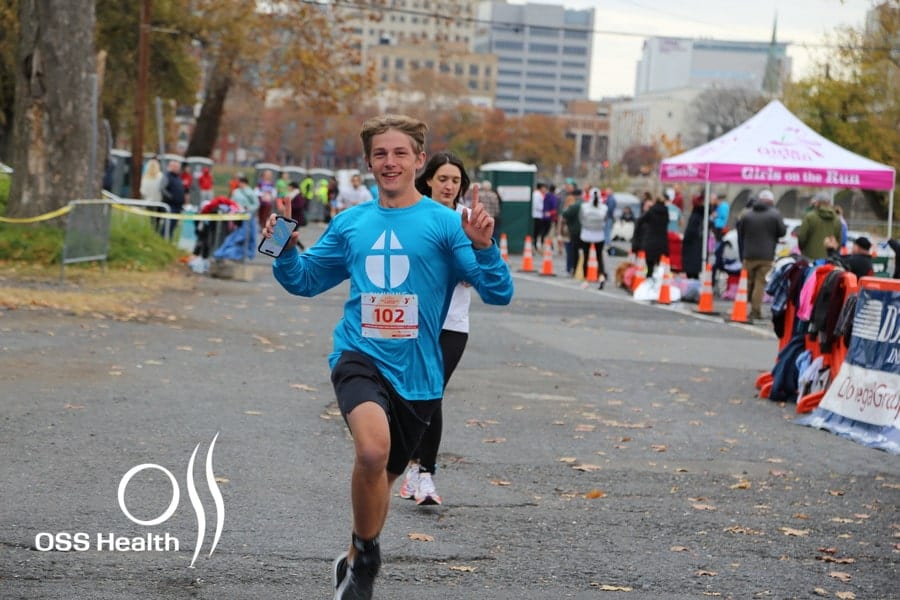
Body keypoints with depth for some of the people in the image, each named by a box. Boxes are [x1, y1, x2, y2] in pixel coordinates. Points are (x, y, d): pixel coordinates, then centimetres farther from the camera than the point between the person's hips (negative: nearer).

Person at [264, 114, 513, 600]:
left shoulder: (443, 223, -2)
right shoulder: (350, 224, 7)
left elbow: (498, 294, -8)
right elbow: (304, 280, 18)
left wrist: (483, 247, -25)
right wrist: (286, 249, -1)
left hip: (416, 372, 1)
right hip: (359, 356, -1)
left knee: (382, 475, 16)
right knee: (373, 449, -29)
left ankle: (356, 559, 44)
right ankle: (366, 556, -7)